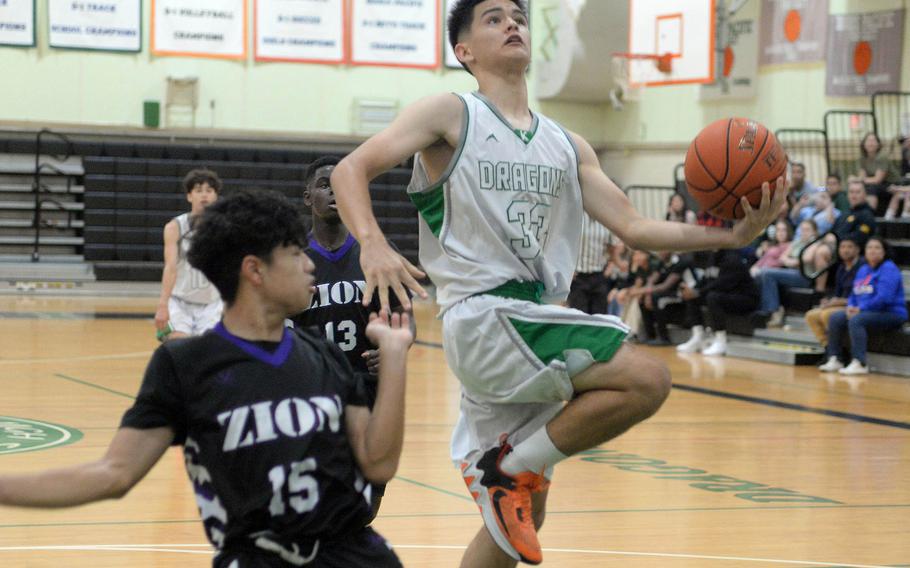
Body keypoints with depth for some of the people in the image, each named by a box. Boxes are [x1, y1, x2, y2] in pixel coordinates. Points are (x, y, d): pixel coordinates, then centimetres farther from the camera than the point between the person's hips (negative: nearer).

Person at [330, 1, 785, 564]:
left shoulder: (567, 147, 16)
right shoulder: (452, 115, -1)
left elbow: (634, 227, 12)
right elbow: (352, 169, -10)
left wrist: (731, 235, -3)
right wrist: (373, 244, -30)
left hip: (537, 324, 7)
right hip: (484, 318, -7)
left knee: (522, 511, 11)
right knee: (647, 379, -21)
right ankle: (509, 468, -8)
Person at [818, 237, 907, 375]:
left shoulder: (889, 269, -11)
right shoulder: (863, 270, 16)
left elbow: (884, 298, -22)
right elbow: (854, 295, 19)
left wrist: (861, 309, -20)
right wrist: (851, 306, -4)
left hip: (891, 314, -9)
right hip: (865, 312, 9)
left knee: (856, 320, -33)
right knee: (835, 318, -6)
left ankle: (859, 364, -38)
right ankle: (834, 359, -9)